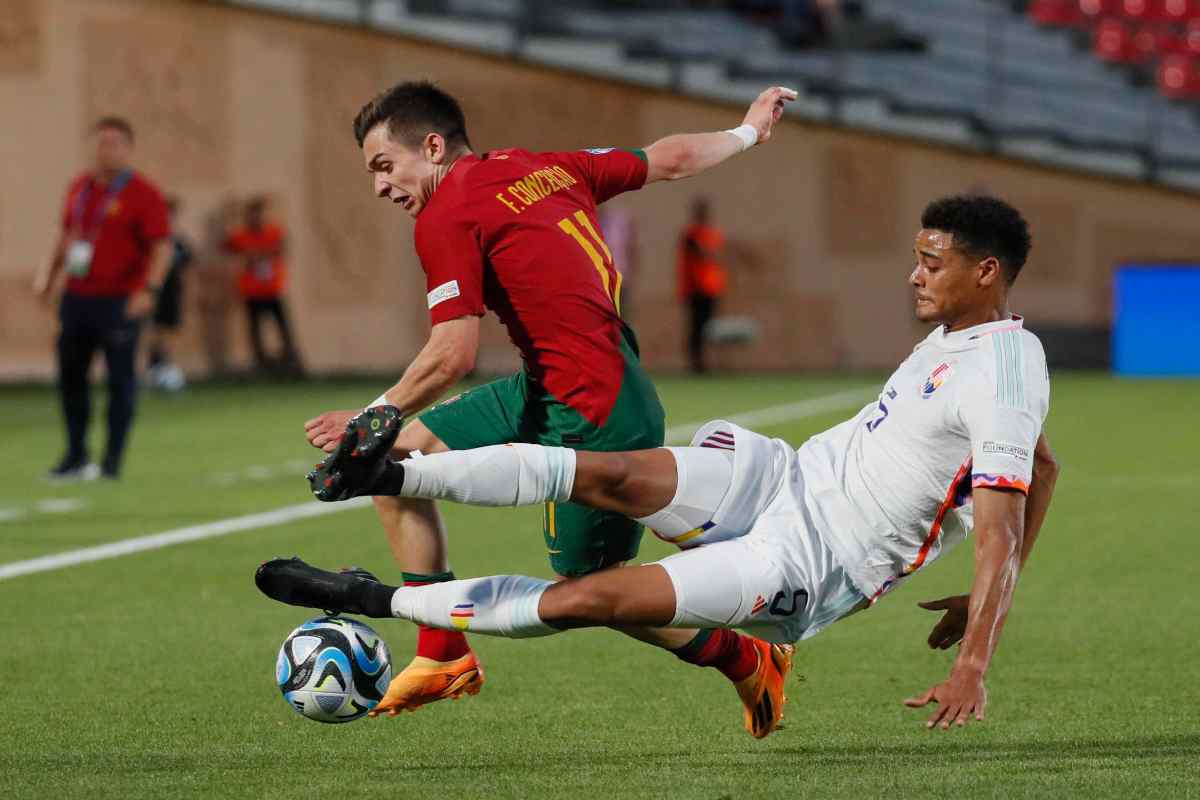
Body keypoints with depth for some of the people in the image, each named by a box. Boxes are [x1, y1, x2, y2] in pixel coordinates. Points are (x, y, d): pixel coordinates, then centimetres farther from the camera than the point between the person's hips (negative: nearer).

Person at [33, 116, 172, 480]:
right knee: (70, 374, 8)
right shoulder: (80, 187, 12)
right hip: (77, 297, 6)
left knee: (120, 378, -2)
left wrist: (149, 289, -23)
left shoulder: (142, 193, -8)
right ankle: (76, 455, 19)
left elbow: (162, 247, -12)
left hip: (120, 303, -6)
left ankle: (113, 460, 4)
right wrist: (50, 275, 17)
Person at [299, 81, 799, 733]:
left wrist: (375, 417, -4)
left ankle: (749, 661, 20)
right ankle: (444, 656, 17)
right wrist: (748, 132, 40)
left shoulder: (446, 217, -12)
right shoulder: (546, 167, 11)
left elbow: (453, 355, -18)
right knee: (391, 460, 12)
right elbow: (669, 159, 21)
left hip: (592, 417, -10)